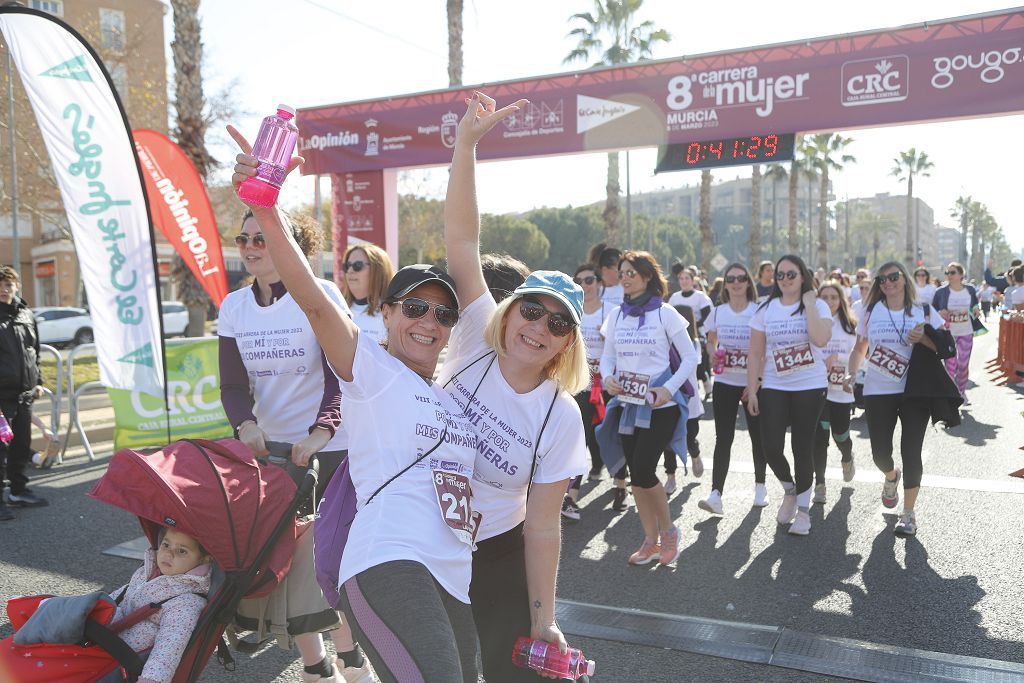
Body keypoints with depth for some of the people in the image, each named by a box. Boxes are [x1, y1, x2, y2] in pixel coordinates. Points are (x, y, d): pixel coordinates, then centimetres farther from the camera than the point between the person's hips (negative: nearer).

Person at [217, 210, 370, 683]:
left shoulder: (322, 295, -10)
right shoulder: (234, 306, 4)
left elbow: (341, 377, -15)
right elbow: (233, 385, 0)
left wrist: (319, 434, -31)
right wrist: (246, 425, -21)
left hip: (328, 448, -4)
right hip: (269, 448, 5)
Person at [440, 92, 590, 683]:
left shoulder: (561, 417, -15)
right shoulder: (476, 341, -13)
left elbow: (543, 527, -11)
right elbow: (462, 239, -22)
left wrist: (543, 622, -12)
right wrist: (467, 142, -30)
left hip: (496, 553, -1)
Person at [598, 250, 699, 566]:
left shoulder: (665, 313, -6)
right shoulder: (617, 314, 7)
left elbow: (690, 356, -4)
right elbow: (607, 356, 12)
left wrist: (669, 388, -16)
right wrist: (607, 377, -9)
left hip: (659, 405, -5)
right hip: (627, 404, 5)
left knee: (643, 470, -11)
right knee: (637, 473, 7)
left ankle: (668, 530, 14)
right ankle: (651, 541, 21)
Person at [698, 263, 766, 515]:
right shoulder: (718, 312, 2)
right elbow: (711, 341, 15)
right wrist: (713, 355, -8)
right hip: (724, 383, 1)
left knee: (758, 436, 10)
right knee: (723, 438, -4)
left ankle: (760, 485, 29)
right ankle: (716, 494, -8)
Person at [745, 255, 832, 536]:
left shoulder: (818, 306, -2)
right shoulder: (766, 309, 4)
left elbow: (820, 339, -23)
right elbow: (755, 353, 4)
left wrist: (808, 303, -16)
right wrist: (752, 390, 0)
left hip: (809, 387, -2)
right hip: (773, 388, 2)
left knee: (802, 449, 5)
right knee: (771, 448, -5)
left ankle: (803, 509, 21)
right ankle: (790, 489, 26)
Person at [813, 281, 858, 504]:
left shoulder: (849, 326, 4)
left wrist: (837, 356, -15)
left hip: (841, 390, 2)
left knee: (840, 435, 10)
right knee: (819, 436, -6)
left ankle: (847, 459, 46)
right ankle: (819, 484, 4)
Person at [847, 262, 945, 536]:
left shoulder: (924, 313, 3)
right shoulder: (871, 312, 7)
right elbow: (859, 349, 13)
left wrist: (923, 339, -18)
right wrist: (851, 374, -2)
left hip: (914, 392, -1)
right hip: (877, 392, 1)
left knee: (910, 452, -3)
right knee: (880, 453, 1)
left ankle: (908, 514, 10)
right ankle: (891, 477, 39)